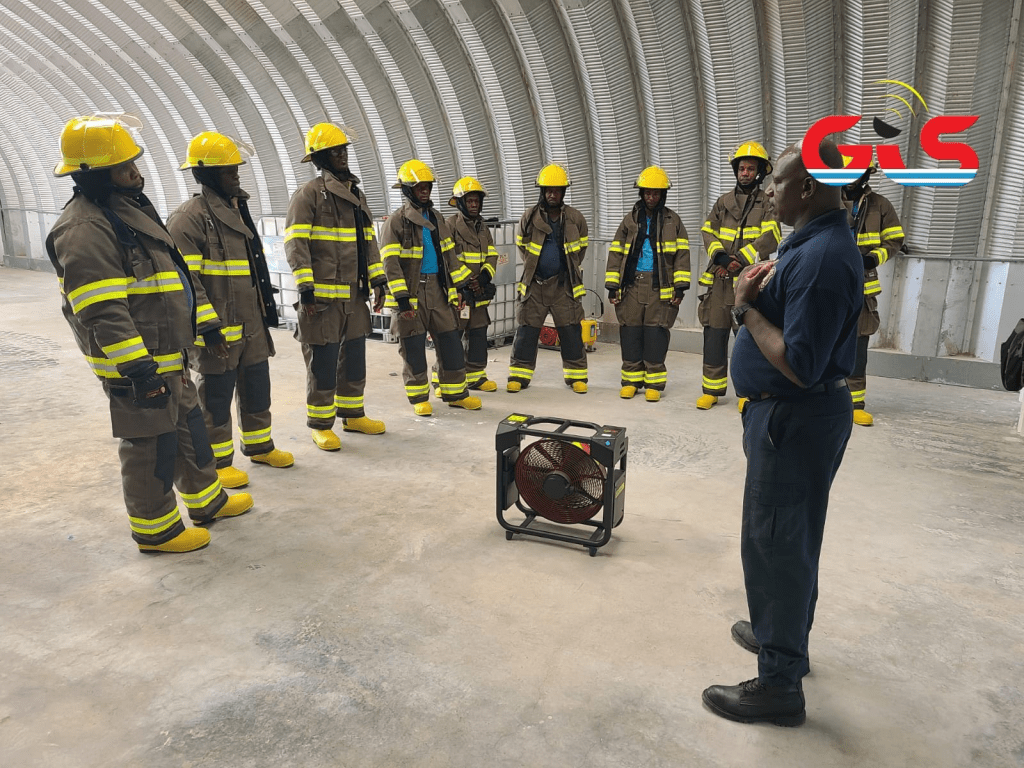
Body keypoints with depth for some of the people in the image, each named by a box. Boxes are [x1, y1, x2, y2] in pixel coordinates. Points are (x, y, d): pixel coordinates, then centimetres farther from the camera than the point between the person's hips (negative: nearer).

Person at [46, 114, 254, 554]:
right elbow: (102, 312, -25)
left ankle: (206, 500, 36)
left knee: (188, 427, 20)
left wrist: (203, 323, 24)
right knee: (150, 446, 2)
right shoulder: (85, 228, -19)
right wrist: (136, 366, -27)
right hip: (136, 367, -10)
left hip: (165, 356, 10)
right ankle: (155, 529, 18)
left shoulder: (126, 208, 15)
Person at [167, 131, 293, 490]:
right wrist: (208, 325, -23)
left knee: (257, 389, 18)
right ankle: (218, 461, 19)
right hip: (217, 329, -8)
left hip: (252, 325, 8)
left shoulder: (238, 209, 14)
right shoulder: (189, 217, -15)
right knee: (216, 399, 5)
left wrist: (265, 311, 23)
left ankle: (259, 445, 34)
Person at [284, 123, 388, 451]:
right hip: (323, 297, -7)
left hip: (355, 295, 7)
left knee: (354, 360, 15)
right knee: (323, 365, -1)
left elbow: (368, 241, 19)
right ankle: (321, 424, 12)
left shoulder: (357, 195, 17)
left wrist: (378, 280, 10)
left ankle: (353, 414, 30)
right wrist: (306, 289, -19)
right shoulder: (308, 194, -7)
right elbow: (295, 244, -13)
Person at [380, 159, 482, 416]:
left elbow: (450, 254, 18)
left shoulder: (437, 219, 14)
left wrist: (459, 286, 13)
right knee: (414, 347, 2)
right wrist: (402, 298, -18)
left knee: (450, 342, 6)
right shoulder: (396, 221, -7)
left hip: (437, 289, 6)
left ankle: (455, 394, 17)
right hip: (411, 291, -6)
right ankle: (419, 397, 15)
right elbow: (391, 263, -13)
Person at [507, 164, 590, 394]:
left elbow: (581, 248, 14)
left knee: (571, 332, 2)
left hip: (564, 284, 0)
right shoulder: (530, 217, -2)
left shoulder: (575, 218, 0)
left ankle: (576, 376, 13)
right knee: (526, 331, 3)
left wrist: (571, 271, 11)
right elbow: (521, 245, 12)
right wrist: (532, 267, 10)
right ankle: (519, 375, 13)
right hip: (534, 283, 0)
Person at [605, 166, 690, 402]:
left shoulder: (673, 220, 8)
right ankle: (631, 379, 12)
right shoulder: (630, 220, 11)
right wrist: (612, 285, 1)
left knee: (656, 335, -3)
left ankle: (654, 382, 6)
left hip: (660, 287, -2)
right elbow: (616, 252, 9)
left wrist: (681, 286, -4)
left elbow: (682, 253, 5)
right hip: (632, 286, 2)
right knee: (630, 334, 2)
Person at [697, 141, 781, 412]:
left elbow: (769, 240, -9)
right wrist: (720, 255, -7)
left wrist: (739, 260, -18)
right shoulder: (724, 201, 16)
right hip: (721, 279, 3)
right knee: (715, 334, 3)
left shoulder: (768, 203, 4)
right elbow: (708, 232, 12)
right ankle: (712, 389, 12)